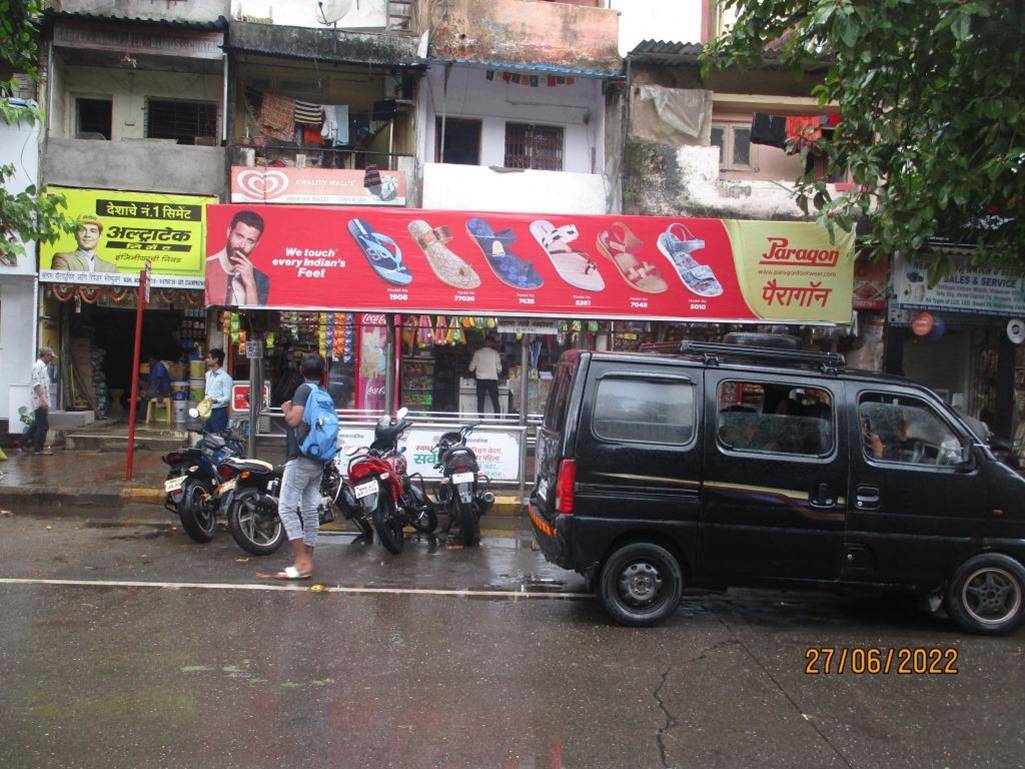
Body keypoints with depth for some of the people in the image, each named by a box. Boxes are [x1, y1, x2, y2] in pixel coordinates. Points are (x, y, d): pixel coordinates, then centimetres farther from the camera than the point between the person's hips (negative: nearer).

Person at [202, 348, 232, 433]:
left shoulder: (225, 377, -11)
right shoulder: (208, 374, 15)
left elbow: (227, 397, -15)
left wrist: (215, 400, -31)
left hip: (219, 411, -8)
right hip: (208, 411, 8)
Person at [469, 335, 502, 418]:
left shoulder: (478, 353, 1)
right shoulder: (495, 353, 0)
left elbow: (471, 368, 3)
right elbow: (499, 369, 1)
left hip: (481, 380, 0)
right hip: (492, 380, 0)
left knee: (480, 402, 4)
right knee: (495, 402, 4)